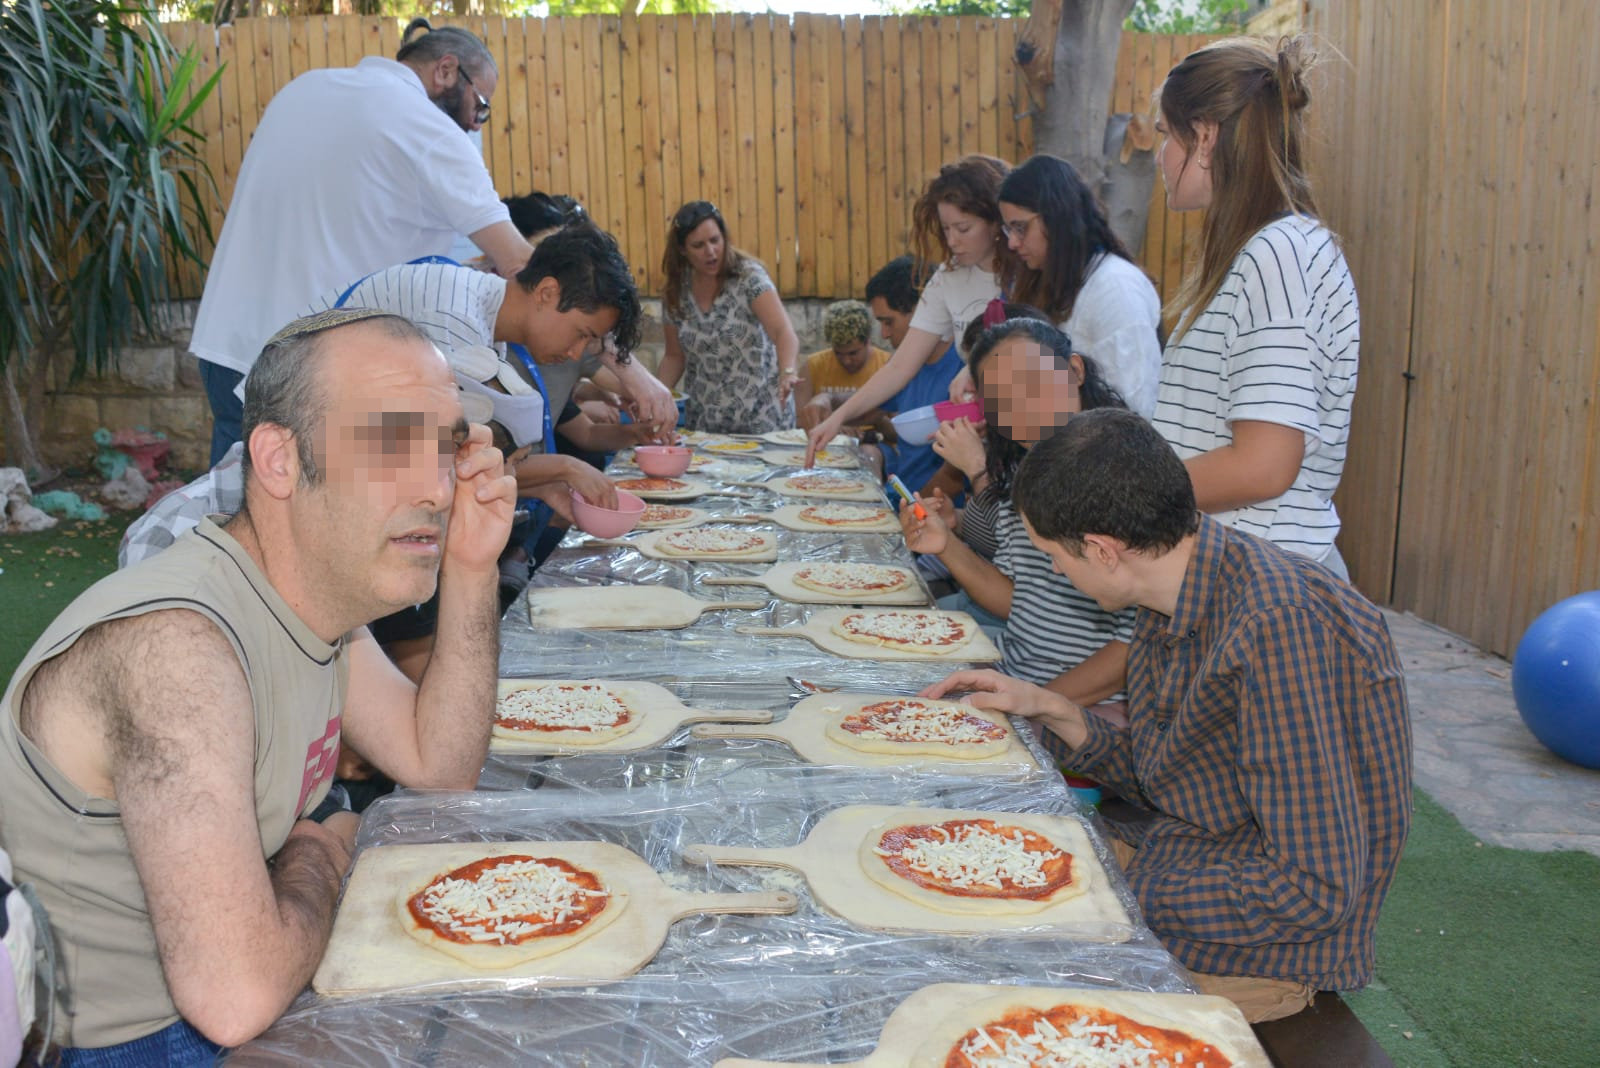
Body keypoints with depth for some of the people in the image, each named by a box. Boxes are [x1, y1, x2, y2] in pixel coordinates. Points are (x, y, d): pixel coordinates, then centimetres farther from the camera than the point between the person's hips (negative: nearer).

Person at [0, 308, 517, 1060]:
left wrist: (471, 572, -6)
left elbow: (440, 768, 6)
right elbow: (234, 996, -37)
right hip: (131, 1039, -8)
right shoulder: (172, 646, -32)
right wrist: (318, 854, -15)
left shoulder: (318, 586, -2)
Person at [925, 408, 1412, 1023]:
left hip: (1263, 947, -8)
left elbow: (1315, 892, -28)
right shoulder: (1170, 605, 0)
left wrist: (1125, 887, -21)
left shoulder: (1279, 628, -29)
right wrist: (1050, 711, 4)